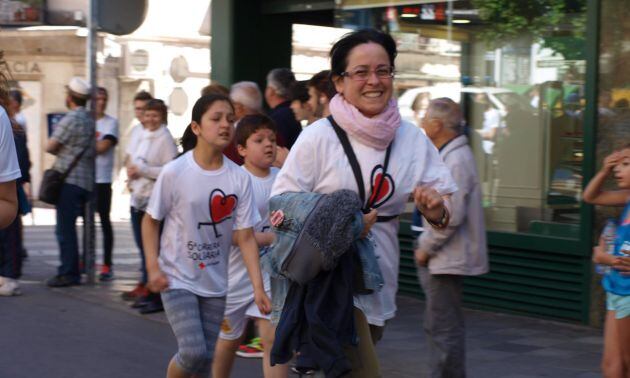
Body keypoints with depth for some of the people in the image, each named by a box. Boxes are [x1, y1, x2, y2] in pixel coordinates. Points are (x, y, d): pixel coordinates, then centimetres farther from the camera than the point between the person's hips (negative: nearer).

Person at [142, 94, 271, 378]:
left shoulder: (239, 178, -6)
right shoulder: (174, 173, -14)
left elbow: (245, 237, -4)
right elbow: (150, 221, -3)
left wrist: (258, 287, -9)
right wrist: (153, 267, -12)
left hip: (215, 283, 4)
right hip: (177, 279, -4)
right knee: (193, 352, -15)